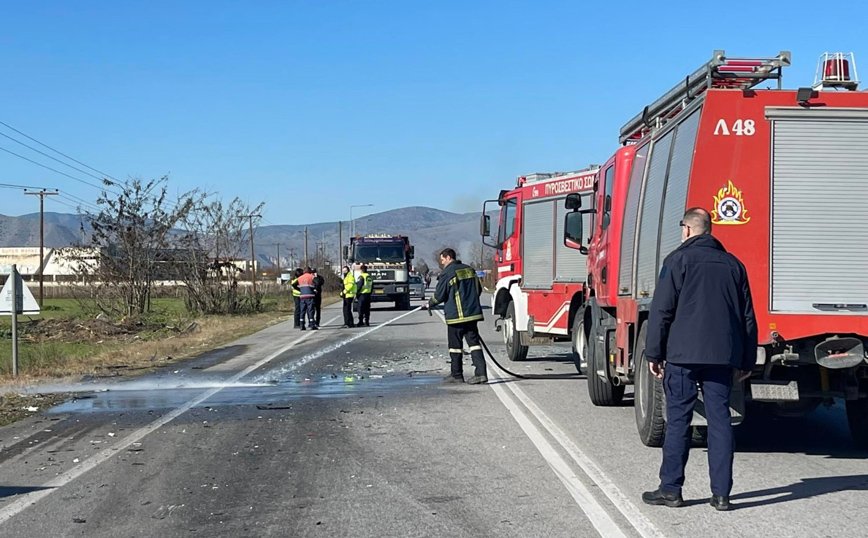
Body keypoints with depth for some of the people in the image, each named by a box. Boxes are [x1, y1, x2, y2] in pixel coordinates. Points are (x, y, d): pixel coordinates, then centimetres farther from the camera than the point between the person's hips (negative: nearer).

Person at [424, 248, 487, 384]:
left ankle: (457, 375, 12)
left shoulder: (447, 273, -10)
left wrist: (429, 304, 12)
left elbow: (439, 295, -7)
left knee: (455, 345, 5)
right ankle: (481, 373, -8)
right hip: (473, 313, 6)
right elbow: (479, 290, 19)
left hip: (456, 315, -6)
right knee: (474, 342, 3)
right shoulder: (470, 270, 11)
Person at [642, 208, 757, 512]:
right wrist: (746, 361, 21)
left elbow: (661, 310, -6)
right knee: (720, 421, 5)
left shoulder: (679, 260, -2)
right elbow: (748, 318, 16)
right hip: (722, 357, 4)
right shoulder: (733, 264, 15)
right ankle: (721, 493, 5)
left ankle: (670, 489, 5)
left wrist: (654, 353, 0)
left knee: (678, 421, 1)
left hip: (683, 353, -4)